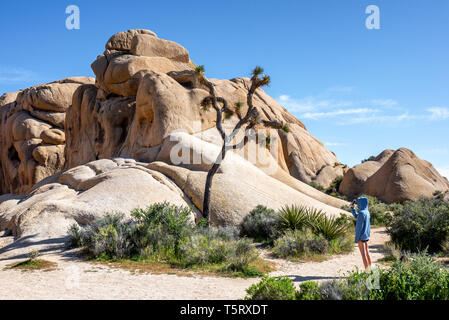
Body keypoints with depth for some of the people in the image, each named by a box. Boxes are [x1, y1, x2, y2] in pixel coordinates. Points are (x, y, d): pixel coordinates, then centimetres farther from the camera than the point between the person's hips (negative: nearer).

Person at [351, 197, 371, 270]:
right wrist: (352, 207, 15)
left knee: (363, 254, -2)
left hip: (361, 236, -9)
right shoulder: (367, 212, 6)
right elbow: (356, 216, 23)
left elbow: (359, 227, -20)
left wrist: (356, 239, -15)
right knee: (367, 253, 16)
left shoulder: (362, 213, -21)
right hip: (366, 236, 9)